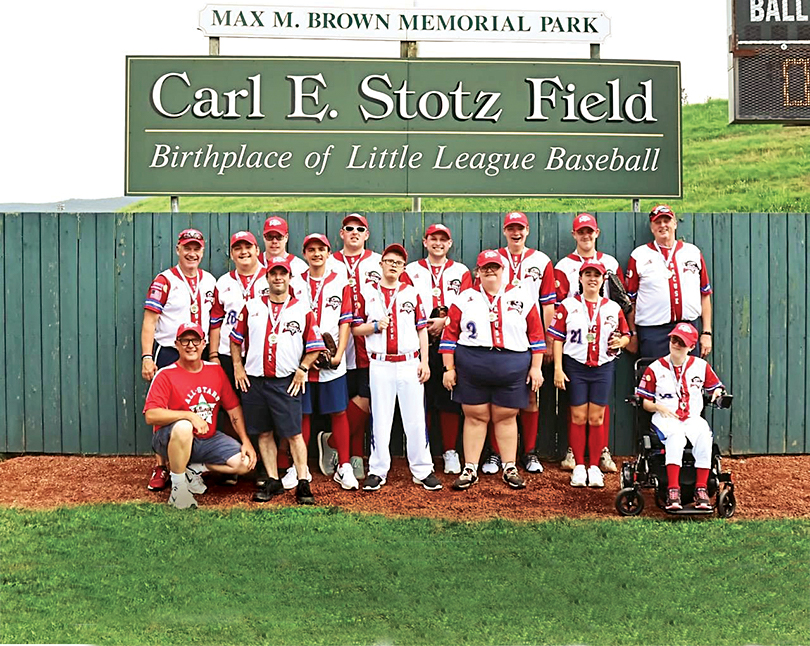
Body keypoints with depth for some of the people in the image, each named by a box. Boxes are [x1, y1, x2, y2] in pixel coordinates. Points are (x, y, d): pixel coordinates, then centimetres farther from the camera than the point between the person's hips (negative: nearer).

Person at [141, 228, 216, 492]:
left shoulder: (210, 282, 10)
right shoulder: (164, 281, -5)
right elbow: (149, 322, -8)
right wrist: (147, 357, -17)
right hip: (167, 353, -4)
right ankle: (160, 466, 2)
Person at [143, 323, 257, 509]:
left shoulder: (216, 371, 5)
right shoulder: (165, 375, -11)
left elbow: (233, 408, 9)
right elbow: (151, 415, -23)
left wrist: (246, 441, 0)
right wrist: (189, 415, -31)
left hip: (208, 440, 5)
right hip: (170, 441, -5)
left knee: (246, 462, -12)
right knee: (183, 427, -40)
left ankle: (194, 469, 8)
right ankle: (178, 486, -20)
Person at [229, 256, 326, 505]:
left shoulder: (302, 309, 4)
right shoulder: (251, 306, 9)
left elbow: (314, 345, 7)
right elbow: (236, 339, 15)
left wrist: (302, 369, -3)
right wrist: (237, 367, 6)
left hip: (287, 382, -3)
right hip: (254, 380, 3)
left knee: (294, 433, -6)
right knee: (264, 433, 7)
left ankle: (303, 484, -3)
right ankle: (273, 481, 15)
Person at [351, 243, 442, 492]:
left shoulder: (412, 293, 10)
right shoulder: (367, 292, 6)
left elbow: (422, 329, 9)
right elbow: (355, 328, 8)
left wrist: (425, 361, 2)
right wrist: (374, 326, -12)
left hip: (410, 362, 1)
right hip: (380, 365, -1)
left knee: (416, 419, 2)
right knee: (380, 418, 3)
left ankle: (422, 470, 9)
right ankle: (377, 470, 10)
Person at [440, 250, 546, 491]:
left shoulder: (522, 296, 7)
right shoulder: (465, 298, 7)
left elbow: (536, 334, 6)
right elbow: (450, 334, 6)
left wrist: (536, 367, 1)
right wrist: (449, 368, 0)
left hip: (512, 367, 0)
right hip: (471, 366, 0)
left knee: (506, 417, 7)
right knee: (475, 416, 5)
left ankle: (510, 468, 18)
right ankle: (470, 470, 12)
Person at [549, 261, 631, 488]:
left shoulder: (613, 308, 7)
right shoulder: (568, 305, 1)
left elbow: (626, 334, 17)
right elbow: (557, 339, -1)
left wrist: (620, 341, -8)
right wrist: (558, 368, -7)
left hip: (603, 367, 1)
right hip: (575, 366, -1)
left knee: (596, 418, 2)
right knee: (578, 417, 0)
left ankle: (594, 467, 10)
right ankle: (579, 467, 9)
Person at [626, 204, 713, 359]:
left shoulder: (693, 252, 13)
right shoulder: (639, 255, 6)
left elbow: (705, 294, 13)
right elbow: (630, 298, 6)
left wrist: (707, 332, 7)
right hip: (653, 333, -2)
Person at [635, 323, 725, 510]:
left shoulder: (701, 366, 10)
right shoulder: (655, 368, 5)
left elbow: (716, 387, 19)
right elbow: (645, 402, 7)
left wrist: (717, 393, -4)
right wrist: (658, 407, -13)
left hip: (693, 418, 2)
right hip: (665, 419, -2)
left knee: (704, 435, -33)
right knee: (676, 436, -37)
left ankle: (701, 488, -27)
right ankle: (672, 490, -41)